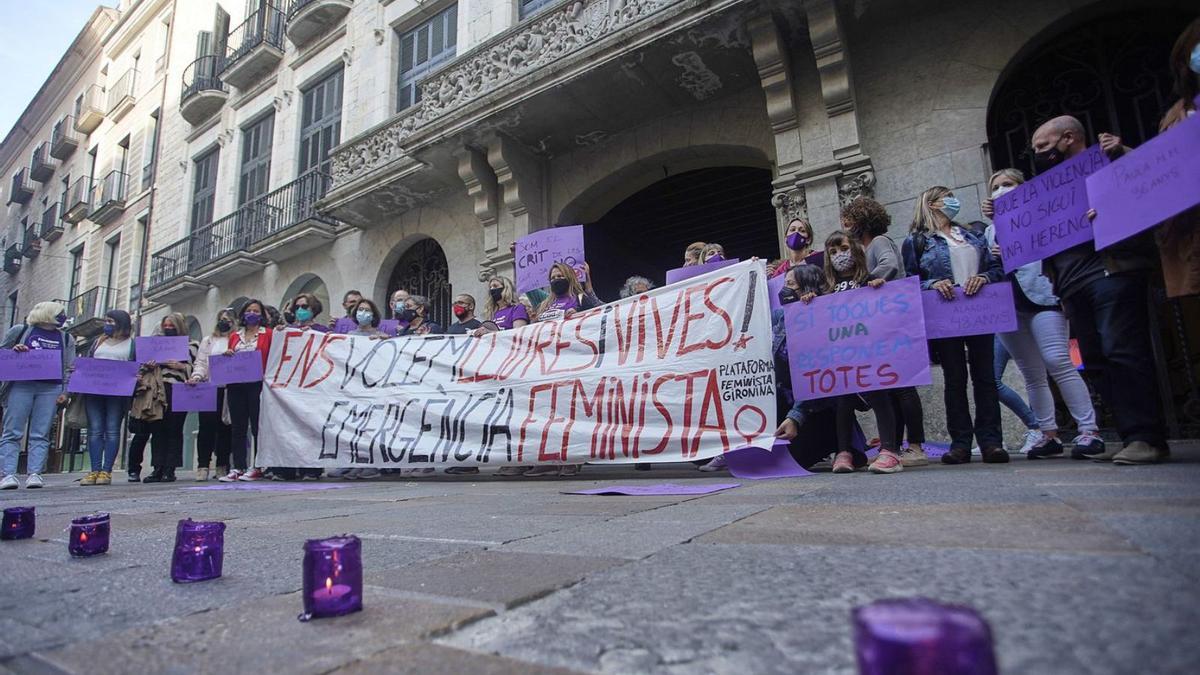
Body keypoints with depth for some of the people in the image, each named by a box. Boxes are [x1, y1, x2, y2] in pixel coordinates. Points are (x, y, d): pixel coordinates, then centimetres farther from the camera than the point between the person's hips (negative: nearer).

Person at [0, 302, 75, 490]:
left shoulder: (66, 339, 17)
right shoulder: (20, 331, 13)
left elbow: (69, 368, 13)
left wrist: (65, 392, 2)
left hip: (51, 389, 1)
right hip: (20, 385, -1)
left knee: (40, 435, -3)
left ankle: (34, 474, -6)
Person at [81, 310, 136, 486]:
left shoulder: (131, 343, 10)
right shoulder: (98, 342, 22)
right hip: (93, 389, 4)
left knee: (112, 430, -5)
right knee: (95, 430, -2)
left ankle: (106, 471, -6)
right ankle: (95, 471, -2)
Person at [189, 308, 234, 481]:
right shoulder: (207, 341, 19)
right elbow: (200, 363, 12)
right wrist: (196, 376, -5)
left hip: (228, 388, -2)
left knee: (224, 427, -1)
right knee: (206, 425, -6)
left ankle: (222, 465, 5)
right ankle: (203, 465, -3)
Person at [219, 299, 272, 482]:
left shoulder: (268, 334, 6)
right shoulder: (234, 335, 19)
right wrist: (226, 354, 0)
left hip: (257, 384, -4)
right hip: (236, 385, 5)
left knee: (257, 426, -4)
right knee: (237, 427, 4)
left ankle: (257, 468, 0)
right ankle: (238, 468, 8)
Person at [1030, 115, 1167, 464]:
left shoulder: (1105, 161, 7)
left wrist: (1121, 154, -13)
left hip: (1111, 270, -8)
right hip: (1074, 287, 8)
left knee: (1123, 353, -13)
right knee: (1098, 360, 5)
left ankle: (1148, 438, -9)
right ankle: (1131, 437, 9)